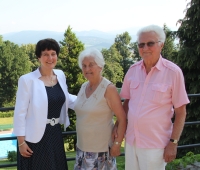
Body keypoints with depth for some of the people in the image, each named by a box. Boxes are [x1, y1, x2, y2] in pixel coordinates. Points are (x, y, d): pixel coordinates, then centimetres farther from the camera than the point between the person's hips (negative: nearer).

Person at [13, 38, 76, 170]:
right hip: (36, 137, -5)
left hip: (56, 134, 6)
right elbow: (20, 112, -11)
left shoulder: (60, 75, 3)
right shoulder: (27, 80, -14)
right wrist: (21, 142, -11)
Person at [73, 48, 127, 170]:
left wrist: (117, 143, -15)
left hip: (101, 149, -6)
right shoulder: (84, 87, 5)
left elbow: (123, 119, -14)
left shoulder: (109, 88, -14)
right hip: (82, 147, 6)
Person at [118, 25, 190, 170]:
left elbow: (181, 112, -8)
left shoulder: (173, 72, -12)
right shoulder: (133, 70, 1)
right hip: (131, 140, 4)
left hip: (155, 144, -4)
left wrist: (173, 143, -10)